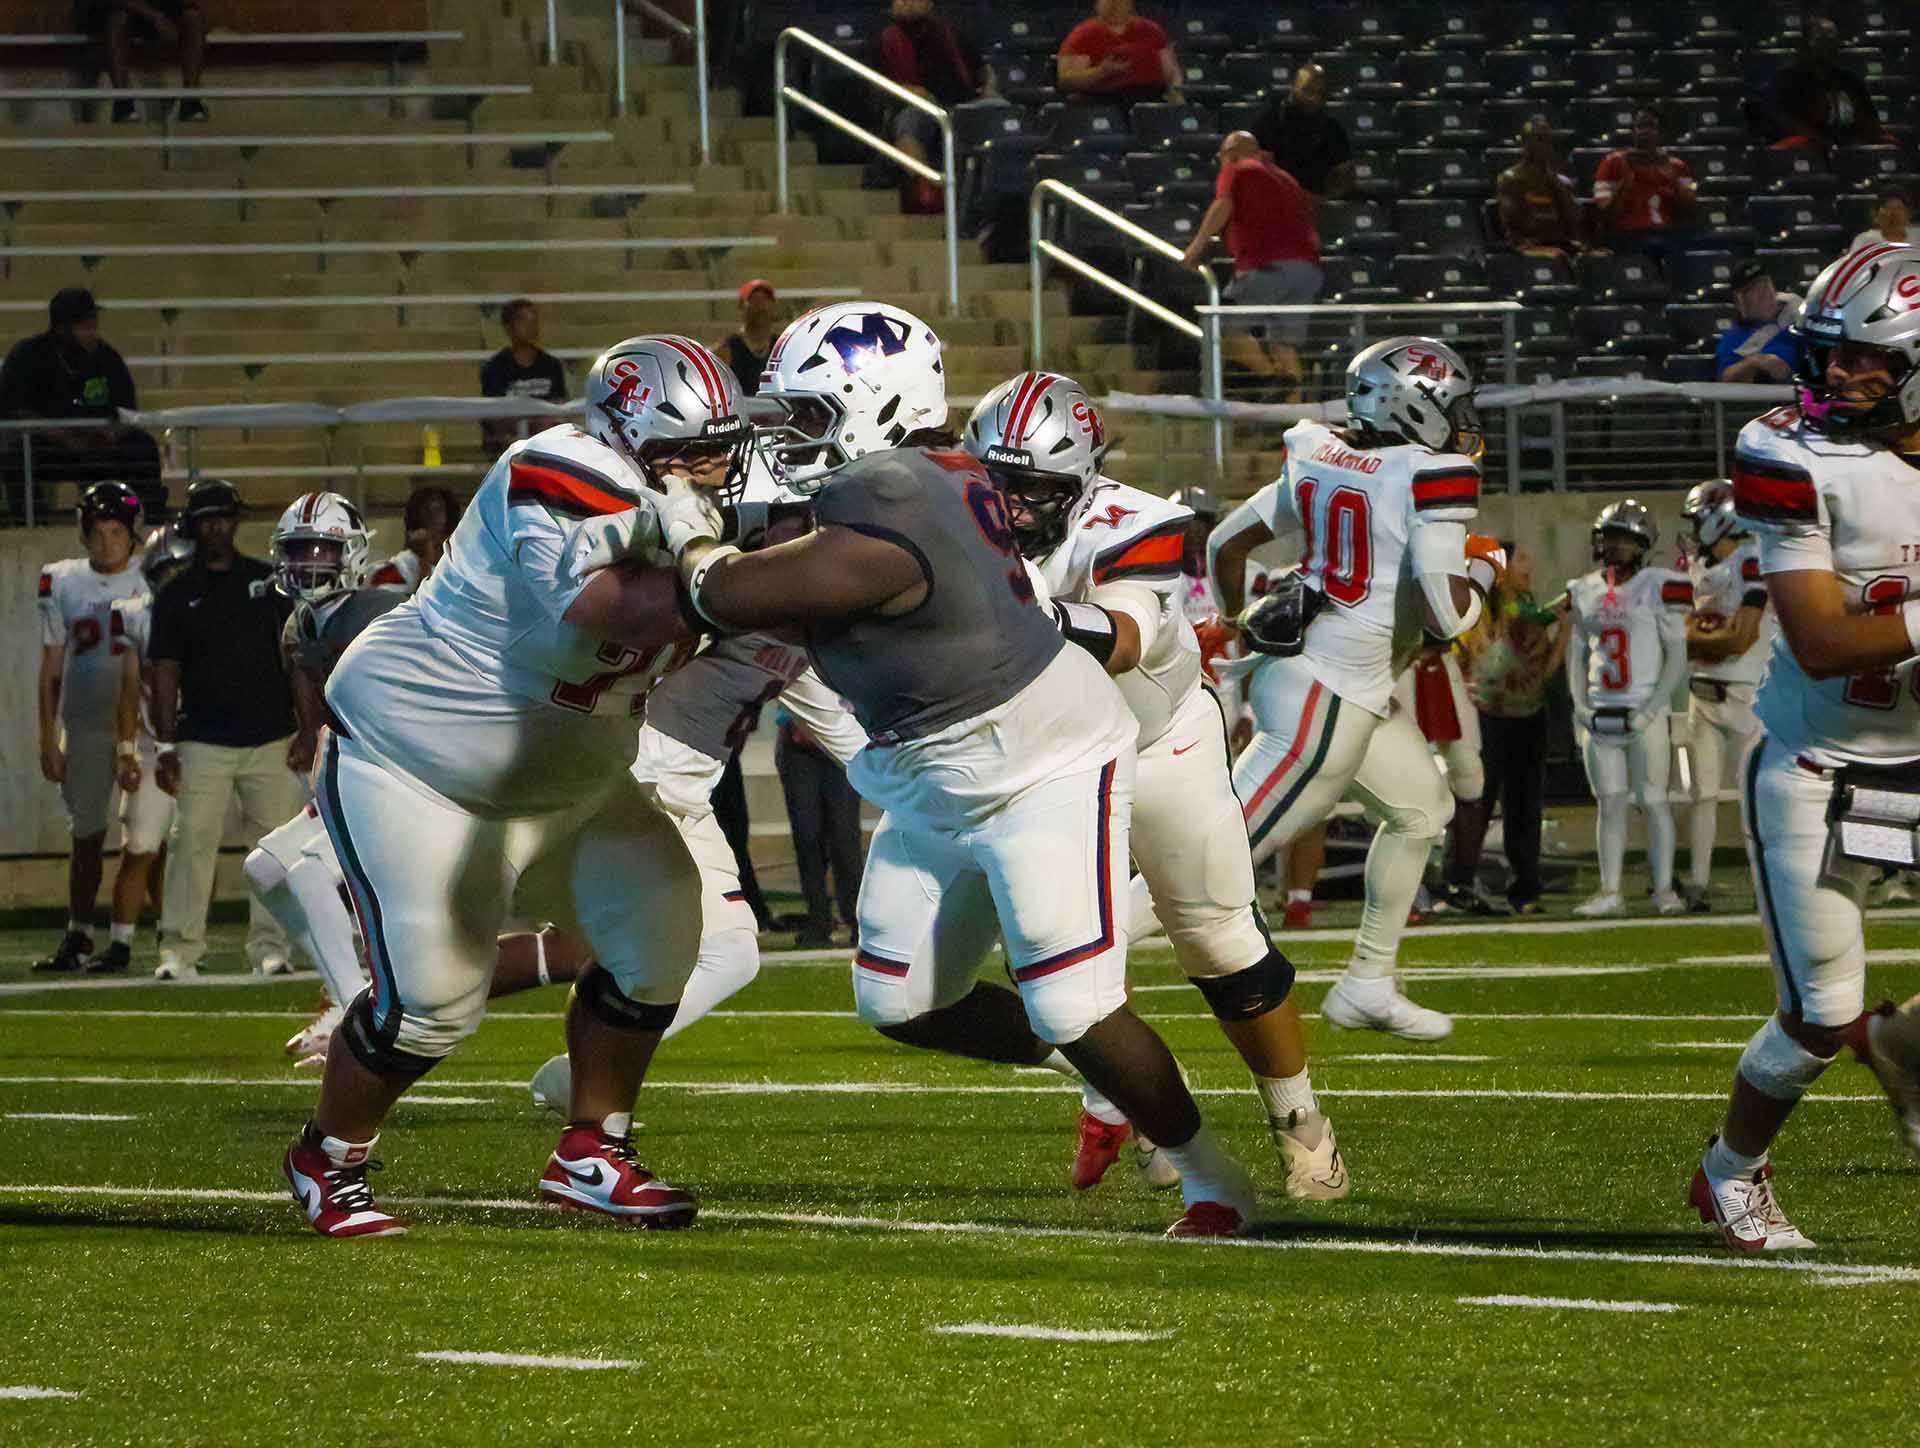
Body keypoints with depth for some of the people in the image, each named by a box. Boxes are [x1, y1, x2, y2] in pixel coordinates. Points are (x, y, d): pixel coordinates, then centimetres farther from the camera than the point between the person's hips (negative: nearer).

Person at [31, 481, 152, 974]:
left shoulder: (154, 583, -1)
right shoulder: (62, 582, 4)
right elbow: (51, 668, 8)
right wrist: (47, 738, 5)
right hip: (83, 727, 2)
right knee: (86, 836, 7)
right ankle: (78, 938, 14)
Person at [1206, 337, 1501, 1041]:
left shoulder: (1321, 459, 7)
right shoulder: (1434, 478, -15)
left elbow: (1225, 541, 14)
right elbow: (1443, 614, -19)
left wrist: (1237, 626, 29)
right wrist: (1483, 573, 2)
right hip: (1328, 701, -9)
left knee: (1422, 809, 25)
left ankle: (1368, 985, 31)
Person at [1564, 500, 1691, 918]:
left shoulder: (1657, 588, -5)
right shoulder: (1585, 592, 10)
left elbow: (1678, 657, -5)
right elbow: (1576, 655, 18)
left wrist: (1650, 709, -12)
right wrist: (1579, 706, 5)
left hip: (1643, 714, -4)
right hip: (1599, 716, 4)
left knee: (1653, 801, -2)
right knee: (1609, 802, 4)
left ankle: (1664, 889, 4)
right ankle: (1610, 892, 6)